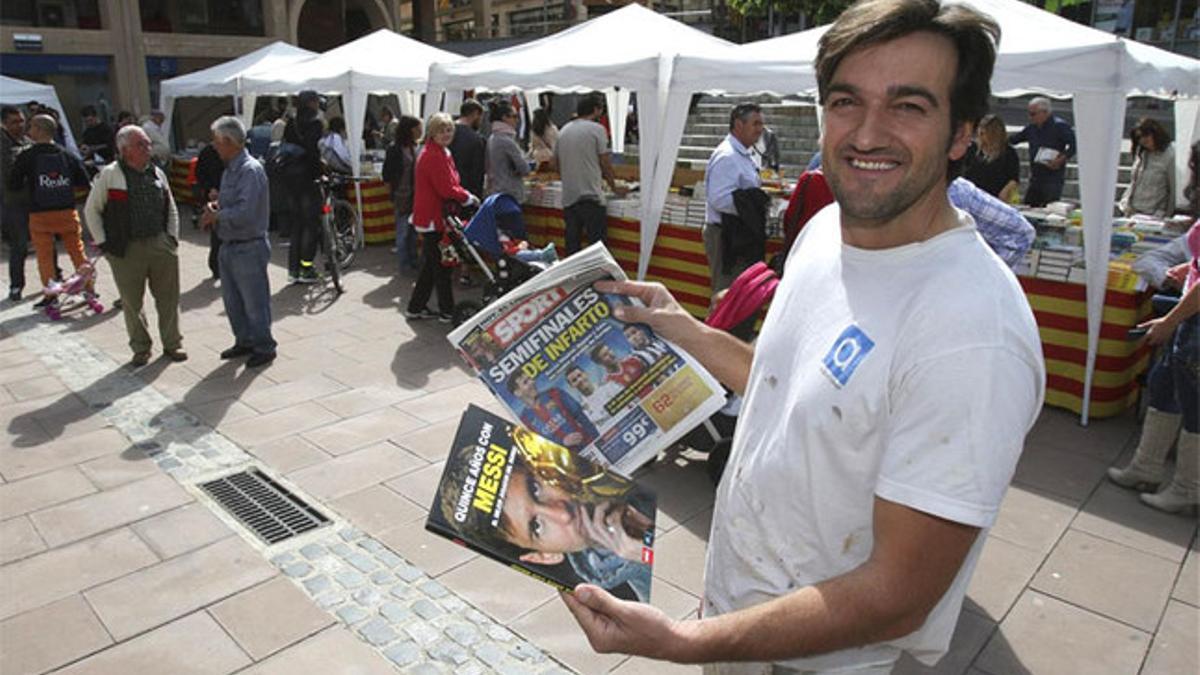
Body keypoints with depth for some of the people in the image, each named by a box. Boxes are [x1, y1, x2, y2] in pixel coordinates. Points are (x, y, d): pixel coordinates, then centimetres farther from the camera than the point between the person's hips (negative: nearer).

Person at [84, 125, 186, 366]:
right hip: (126, 250, -3)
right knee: (132, 303, 6)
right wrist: (103, 243, -3)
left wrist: (172, 237, 8)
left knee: (168, 297, 7)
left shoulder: (157, 173, 10)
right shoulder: (109, 175, -3)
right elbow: (91, 210, 2)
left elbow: (171, 209, 18)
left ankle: (172, 344, 21)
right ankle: (140, 349, 20)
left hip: (161, 246, 3)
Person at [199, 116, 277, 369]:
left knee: (254, 302, 2)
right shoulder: (230, 170, 11)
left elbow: (245, 213, -27)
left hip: (248, 248, -9)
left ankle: (264, 347, 16)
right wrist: (215, 206, 1)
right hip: (229, 246, 9)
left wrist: (216, 216, -13)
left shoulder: (250, 170, -18)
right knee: (232, 300, 18)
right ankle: (244, 342, 33)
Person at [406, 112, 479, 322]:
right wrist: (469, 198, -8)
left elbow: (448, 185, 18)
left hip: (430, 216, 10)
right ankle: (447, 312, 11)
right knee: (442, 265, 0)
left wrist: (464, 195, 2)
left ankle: (416, 307, 26)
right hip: (433, 217, -10)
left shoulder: (440, 153, 14)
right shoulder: (434, 156, -19)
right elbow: (447, 189, -22)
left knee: (430, 264, 17)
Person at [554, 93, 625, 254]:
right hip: (591, 197, -6)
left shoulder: (563, 131, 13)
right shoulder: (596, 129, -5)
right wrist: (614, 187, 11)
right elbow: (605, 163, -3)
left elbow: (555, 165, 17)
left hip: (568, 197, 6)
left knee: (572, 246, 10)